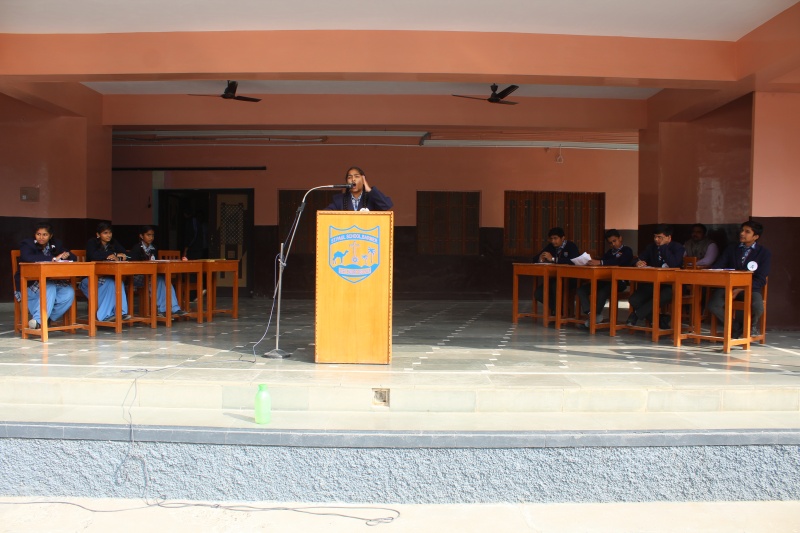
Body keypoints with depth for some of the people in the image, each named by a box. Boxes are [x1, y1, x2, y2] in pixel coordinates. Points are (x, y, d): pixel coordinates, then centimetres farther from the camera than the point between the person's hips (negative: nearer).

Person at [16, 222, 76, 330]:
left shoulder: (56, 244, 10)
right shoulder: (27, 244, -3)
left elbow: (74, 258, 8)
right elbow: (28, 258, -26)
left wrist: (67, 255, -17)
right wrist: (53, 258, -27)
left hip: (53, 282, 4)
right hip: (30, 284, -4)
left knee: (69, 293, -26)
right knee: (49, 289, -36)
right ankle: (38, 320, -34)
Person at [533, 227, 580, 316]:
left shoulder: (571, 246, -9)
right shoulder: (550, 247, 7)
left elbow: (572, 261, -29)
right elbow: (535, 259, 7)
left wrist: (553, 259, -31)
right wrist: (540, 259, -18)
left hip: (570, 279, -6)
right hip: (554, 278, 6)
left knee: (556, 286, -35)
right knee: (538, 293, -15)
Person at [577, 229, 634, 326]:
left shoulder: (627, 251, 3)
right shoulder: (609, 252, 26)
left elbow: (618, 261, -18)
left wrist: (600, 262, -32)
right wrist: (593, 262, -13)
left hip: (620, 282, -7)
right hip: (605, 281, 7)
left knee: (604, 290, -39)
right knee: (581, 289, -13)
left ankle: (596, 314, -30)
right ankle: (590, 313, -30)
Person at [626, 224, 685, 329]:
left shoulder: (678, 248, -2)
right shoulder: (651, 247, 15)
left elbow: (673, 264, -21)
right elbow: (640, 260, 10)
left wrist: (663, 247, -15)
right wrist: (638, 263, -16)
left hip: (671, 286, -5)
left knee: (658, 298, -41)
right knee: (634, 300, -23)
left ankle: (636, 315, -21)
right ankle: (661, 319, -14)